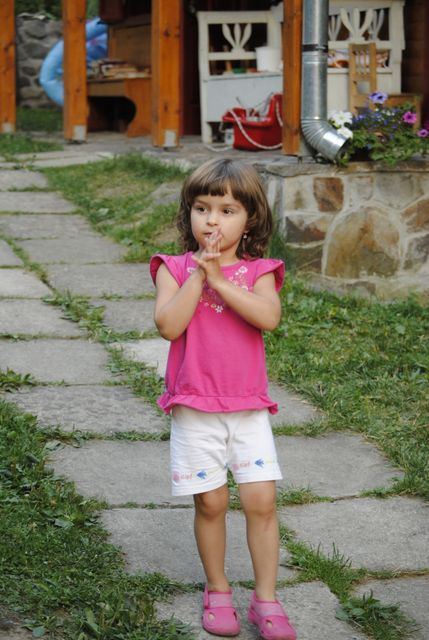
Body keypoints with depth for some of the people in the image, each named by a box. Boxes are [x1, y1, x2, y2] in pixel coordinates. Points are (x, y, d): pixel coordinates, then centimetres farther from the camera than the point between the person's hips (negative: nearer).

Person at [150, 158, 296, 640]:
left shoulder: (257, 272, 1)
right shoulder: (175, 269, 0)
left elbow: (268, 316, -19)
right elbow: (168, 325, -15)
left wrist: (218, 278, -19)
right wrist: (199, 275, -18)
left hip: (248, 406, 1)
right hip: (195, 409, -1)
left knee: (261, 500, -3)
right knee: (210, 502, 4)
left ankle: (266, 600, 10)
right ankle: (217, 591, 24)